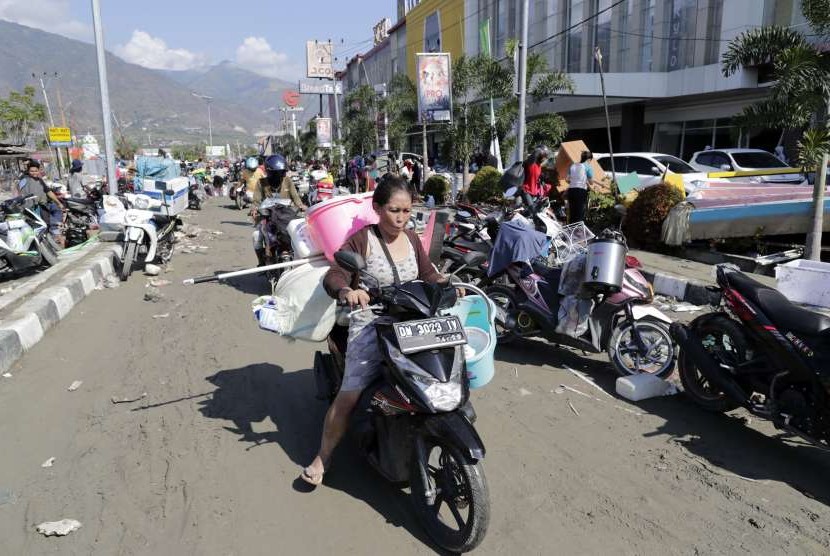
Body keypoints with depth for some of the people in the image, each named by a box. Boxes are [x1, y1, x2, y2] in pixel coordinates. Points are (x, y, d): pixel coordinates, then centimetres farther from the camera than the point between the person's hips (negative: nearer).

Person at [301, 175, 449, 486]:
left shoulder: (411, 239, 9)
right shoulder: (361, 240, -9)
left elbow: (428, 274, 16)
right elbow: (334, 276, -17)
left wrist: (446, 285, -5)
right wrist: (347, 291, -40)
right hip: (370, 327, -5)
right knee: (349, 396, -11)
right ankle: (322, 458, 9)